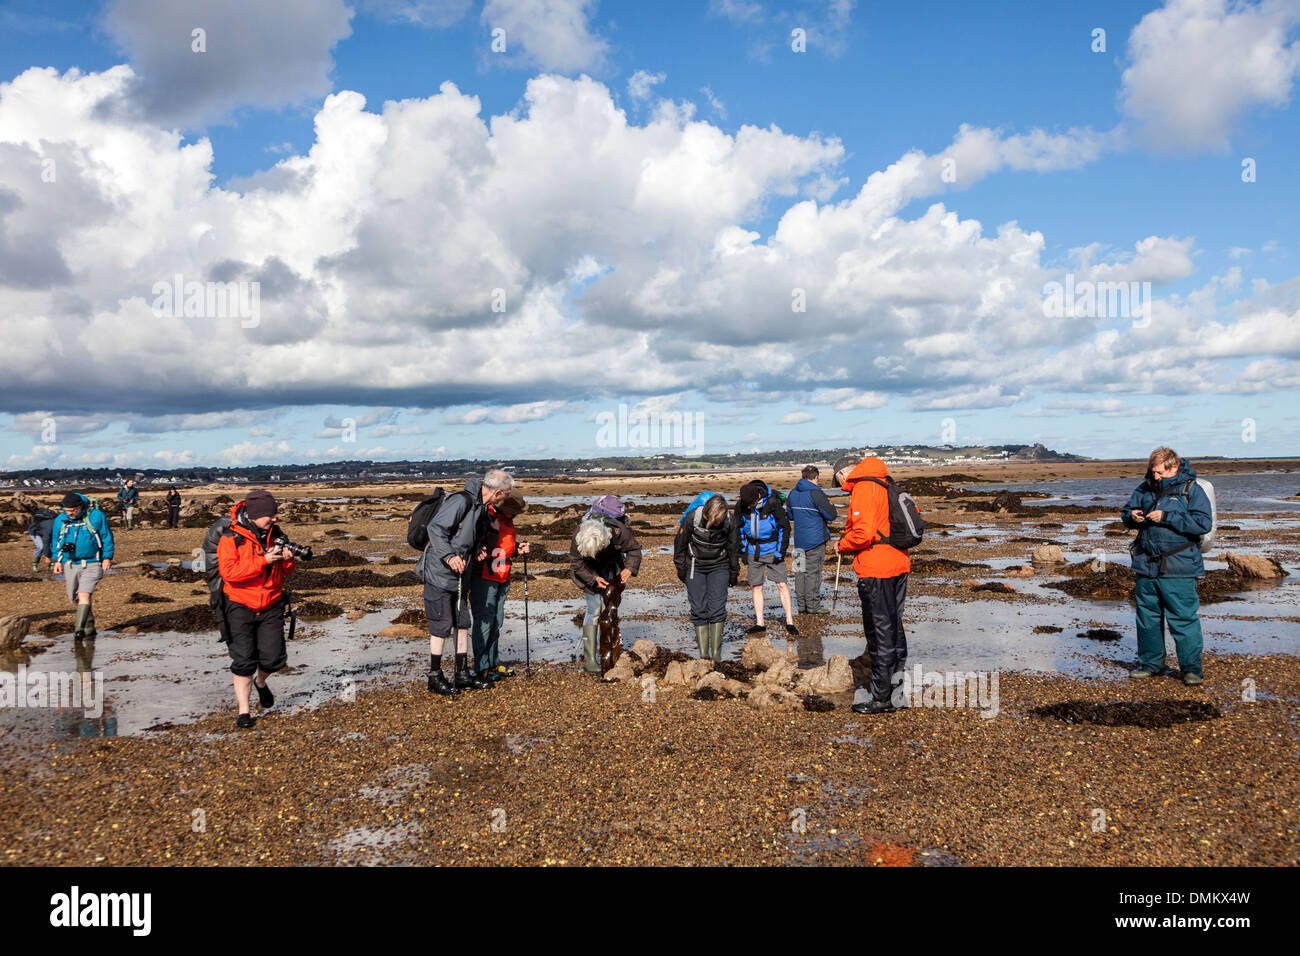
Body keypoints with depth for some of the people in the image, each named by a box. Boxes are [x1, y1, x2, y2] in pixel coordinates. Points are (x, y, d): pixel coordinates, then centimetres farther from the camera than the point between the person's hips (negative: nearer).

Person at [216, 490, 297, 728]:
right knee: (243, 661, -3)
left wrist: (288, 560, -11)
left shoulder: (275, 535, 4)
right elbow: (228, 572, -25)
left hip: (271, 606, 4)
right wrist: (263, 561, -28)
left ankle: (260, 681, 32)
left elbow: (286, 573, 12)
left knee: (273, 658, -2)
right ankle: (243, 710, 10)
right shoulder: (230, 539, -12)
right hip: (240, 607, -4)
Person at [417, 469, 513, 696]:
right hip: (439, 574, -9)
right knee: (441, 625, -3)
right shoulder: (462, 501, -18)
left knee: (462, 623, 11)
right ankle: (435, 678, 8)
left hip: (460, 576, 9)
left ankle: (462, 674, 20)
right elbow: (435, 528, -22)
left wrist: (477, 550, 4)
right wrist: (449, 556, -29)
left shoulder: (482, 507, 11)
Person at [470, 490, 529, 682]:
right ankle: (482, 667, 0)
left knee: (497, 621, 13)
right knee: (484, 621, -6)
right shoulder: (485, 517, -16)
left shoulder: (507, 520, 11)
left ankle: (493, 662, 23)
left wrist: (518, 549, 6)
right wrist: (493, 530, -30)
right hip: (484, 578, -8)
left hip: (502, 578, 8)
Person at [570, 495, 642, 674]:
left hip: (611, 568, 2)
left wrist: (629, 568, -28)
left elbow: (634, 548, -14)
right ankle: (590, 659, -10)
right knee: (594, 610, -11)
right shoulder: (579, 536, -33)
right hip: (589, 572, -2)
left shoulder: (618, 531, -34)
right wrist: (594, 578, -28)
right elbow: (576, 563, -17)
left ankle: (600, 655, 11)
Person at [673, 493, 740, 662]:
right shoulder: (692, 518, -22)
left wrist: (734, 573, 8)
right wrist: (681, 570, 1)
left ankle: (716, 653, -2)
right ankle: (703, 654, 2)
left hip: (719, 567, 0)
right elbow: (680, 544, -7)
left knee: (717, 608, -7)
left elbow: (734, 549, -1)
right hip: (695, 567, 0)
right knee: (699, 610, -3)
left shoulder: (730, 522, -17)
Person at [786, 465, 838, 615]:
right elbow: (831, 515, -14)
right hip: (815, 539, -6)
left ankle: (801, 605, 14)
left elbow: (790, 515, 19)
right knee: (813, 572, -1)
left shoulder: (793, 493, 7)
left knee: (800, 571, 10)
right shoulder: (816, 493, -15)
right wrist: (830, 504, 5)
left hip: (799, 539, 6)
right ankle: (813, 606, 2)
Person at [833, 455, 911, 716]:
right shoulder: (886, 486, 13)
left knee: (880, 633, -2)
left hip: (876, 571, -9)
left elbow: (864, 533, -24)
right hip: (899, 565, 9)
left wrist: (842, 544, -6)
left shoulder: (863, 489, -15)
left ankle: (882, 697, 4)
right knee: (894, 626, 19)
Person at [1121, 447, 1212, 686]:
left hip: (1178, 570, -5)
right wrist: (1132, 517, -5)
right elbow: (1125, 513, 19)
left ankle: (1191, 669, 7)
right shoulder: (1145, 488, 10)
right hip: (1146, 566, 6)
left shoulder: (1191, 490, -5)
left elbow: (1204, 523, -15)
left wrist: (1166, 517, -19)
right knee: (1147, 617, 13)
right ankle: (1151, 664, 25)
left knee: (1184, 619, -3)